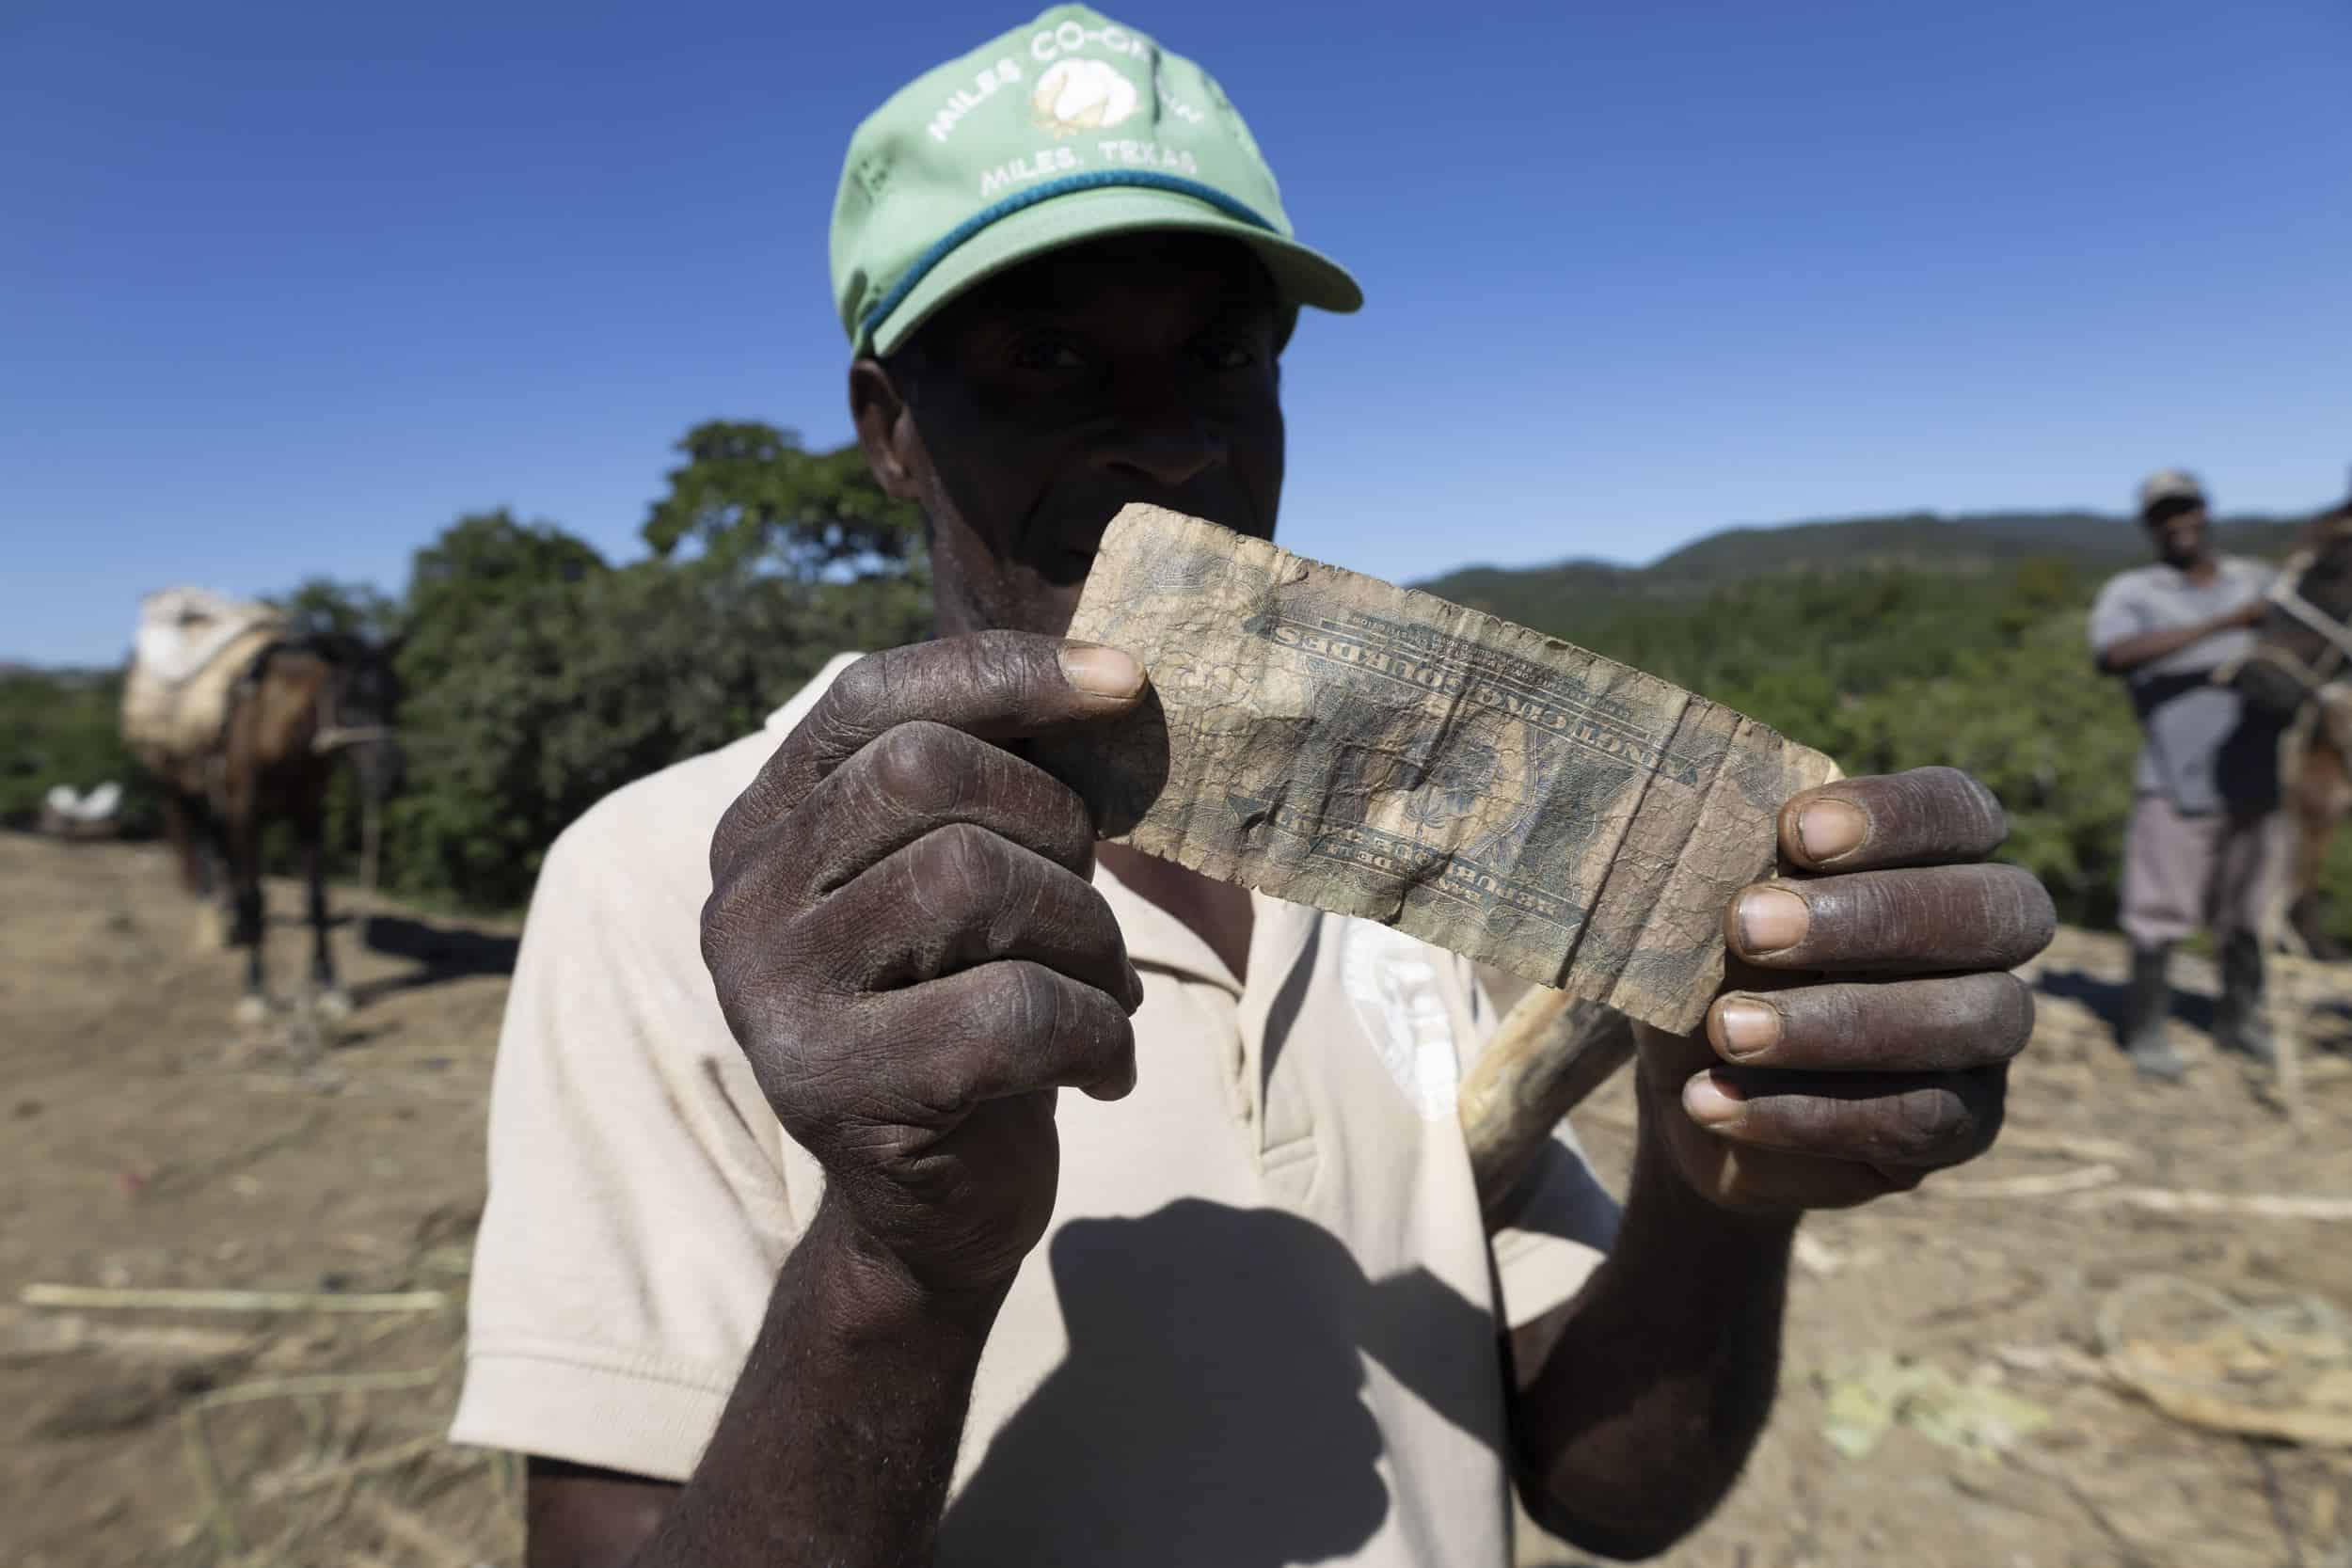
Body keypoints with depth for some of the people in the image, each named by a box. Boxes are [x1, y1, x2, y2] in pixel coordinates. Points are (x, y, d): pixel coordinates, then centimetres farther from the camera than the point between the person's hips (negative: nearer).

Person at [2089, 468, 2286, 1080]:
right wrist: (2220, 623, -24)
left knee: (2248, 904, 14)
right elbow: (2115, 655, -23)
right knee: (2161, 908, -2)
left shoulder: (2258, 581, 12)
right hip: (2180, 778, -4)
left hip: (2260, 773, 5)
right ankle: (2146, 1029, 11)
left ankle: (2238, 1017, 31)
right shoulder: (2132, 593, -2)